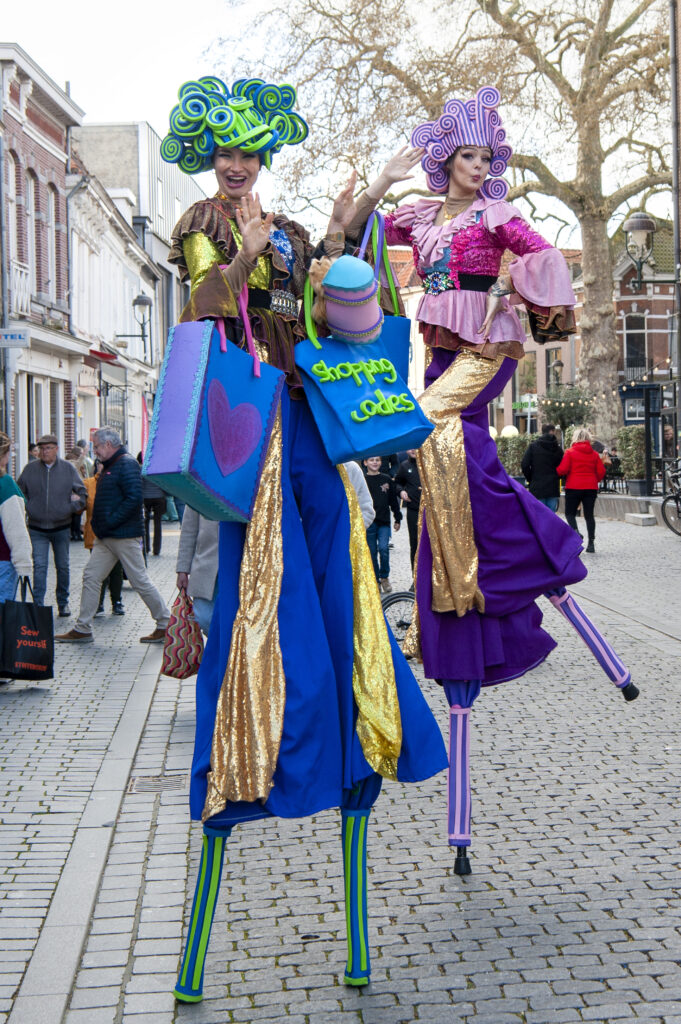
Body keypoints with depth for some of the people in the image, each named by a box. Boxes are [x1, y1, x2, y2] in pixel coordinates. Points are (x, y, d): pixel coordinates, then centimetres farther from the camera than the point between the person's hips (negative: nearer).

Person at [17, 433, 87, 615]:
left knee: (63, 566, 10)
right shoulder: (30, 469, 0)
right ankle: (38, 604, -9)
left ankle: (63, 603, 24)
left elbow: (81, 492, 4)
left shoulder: (68, 468, 0)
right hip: (37, 529, -1)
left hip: (61, 528, 1)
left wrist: (71, 509, -9)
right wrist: (28, 509, -4)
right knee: (39, 566, -10)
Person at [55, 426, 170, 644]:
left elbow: (134, 499, -24)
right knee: (91, 577, 6)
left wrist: (109, 522, -22)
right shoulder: (110, 465, 16)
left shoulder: (127, 464, -14)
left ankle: (166, 624, 9)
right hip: (107, 537, 10)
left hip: (125, 536, -10)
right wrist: (99, 529, 14)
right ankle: (82, 629, 10)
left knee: (140, 581, -3)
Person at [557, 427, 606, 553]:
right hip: (591, 488, 3)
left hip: (574, 487, -3)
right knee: (589, 514, 7)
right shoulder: (594, 454, 7)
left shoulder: (570, 452, -5)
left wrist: (555, 471, 10)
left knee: (570, 513, 7)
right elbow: (601, 472, 6)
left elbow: (562, 470, -11)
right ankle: (591, 543, 3)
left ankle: (576, 531, -20)